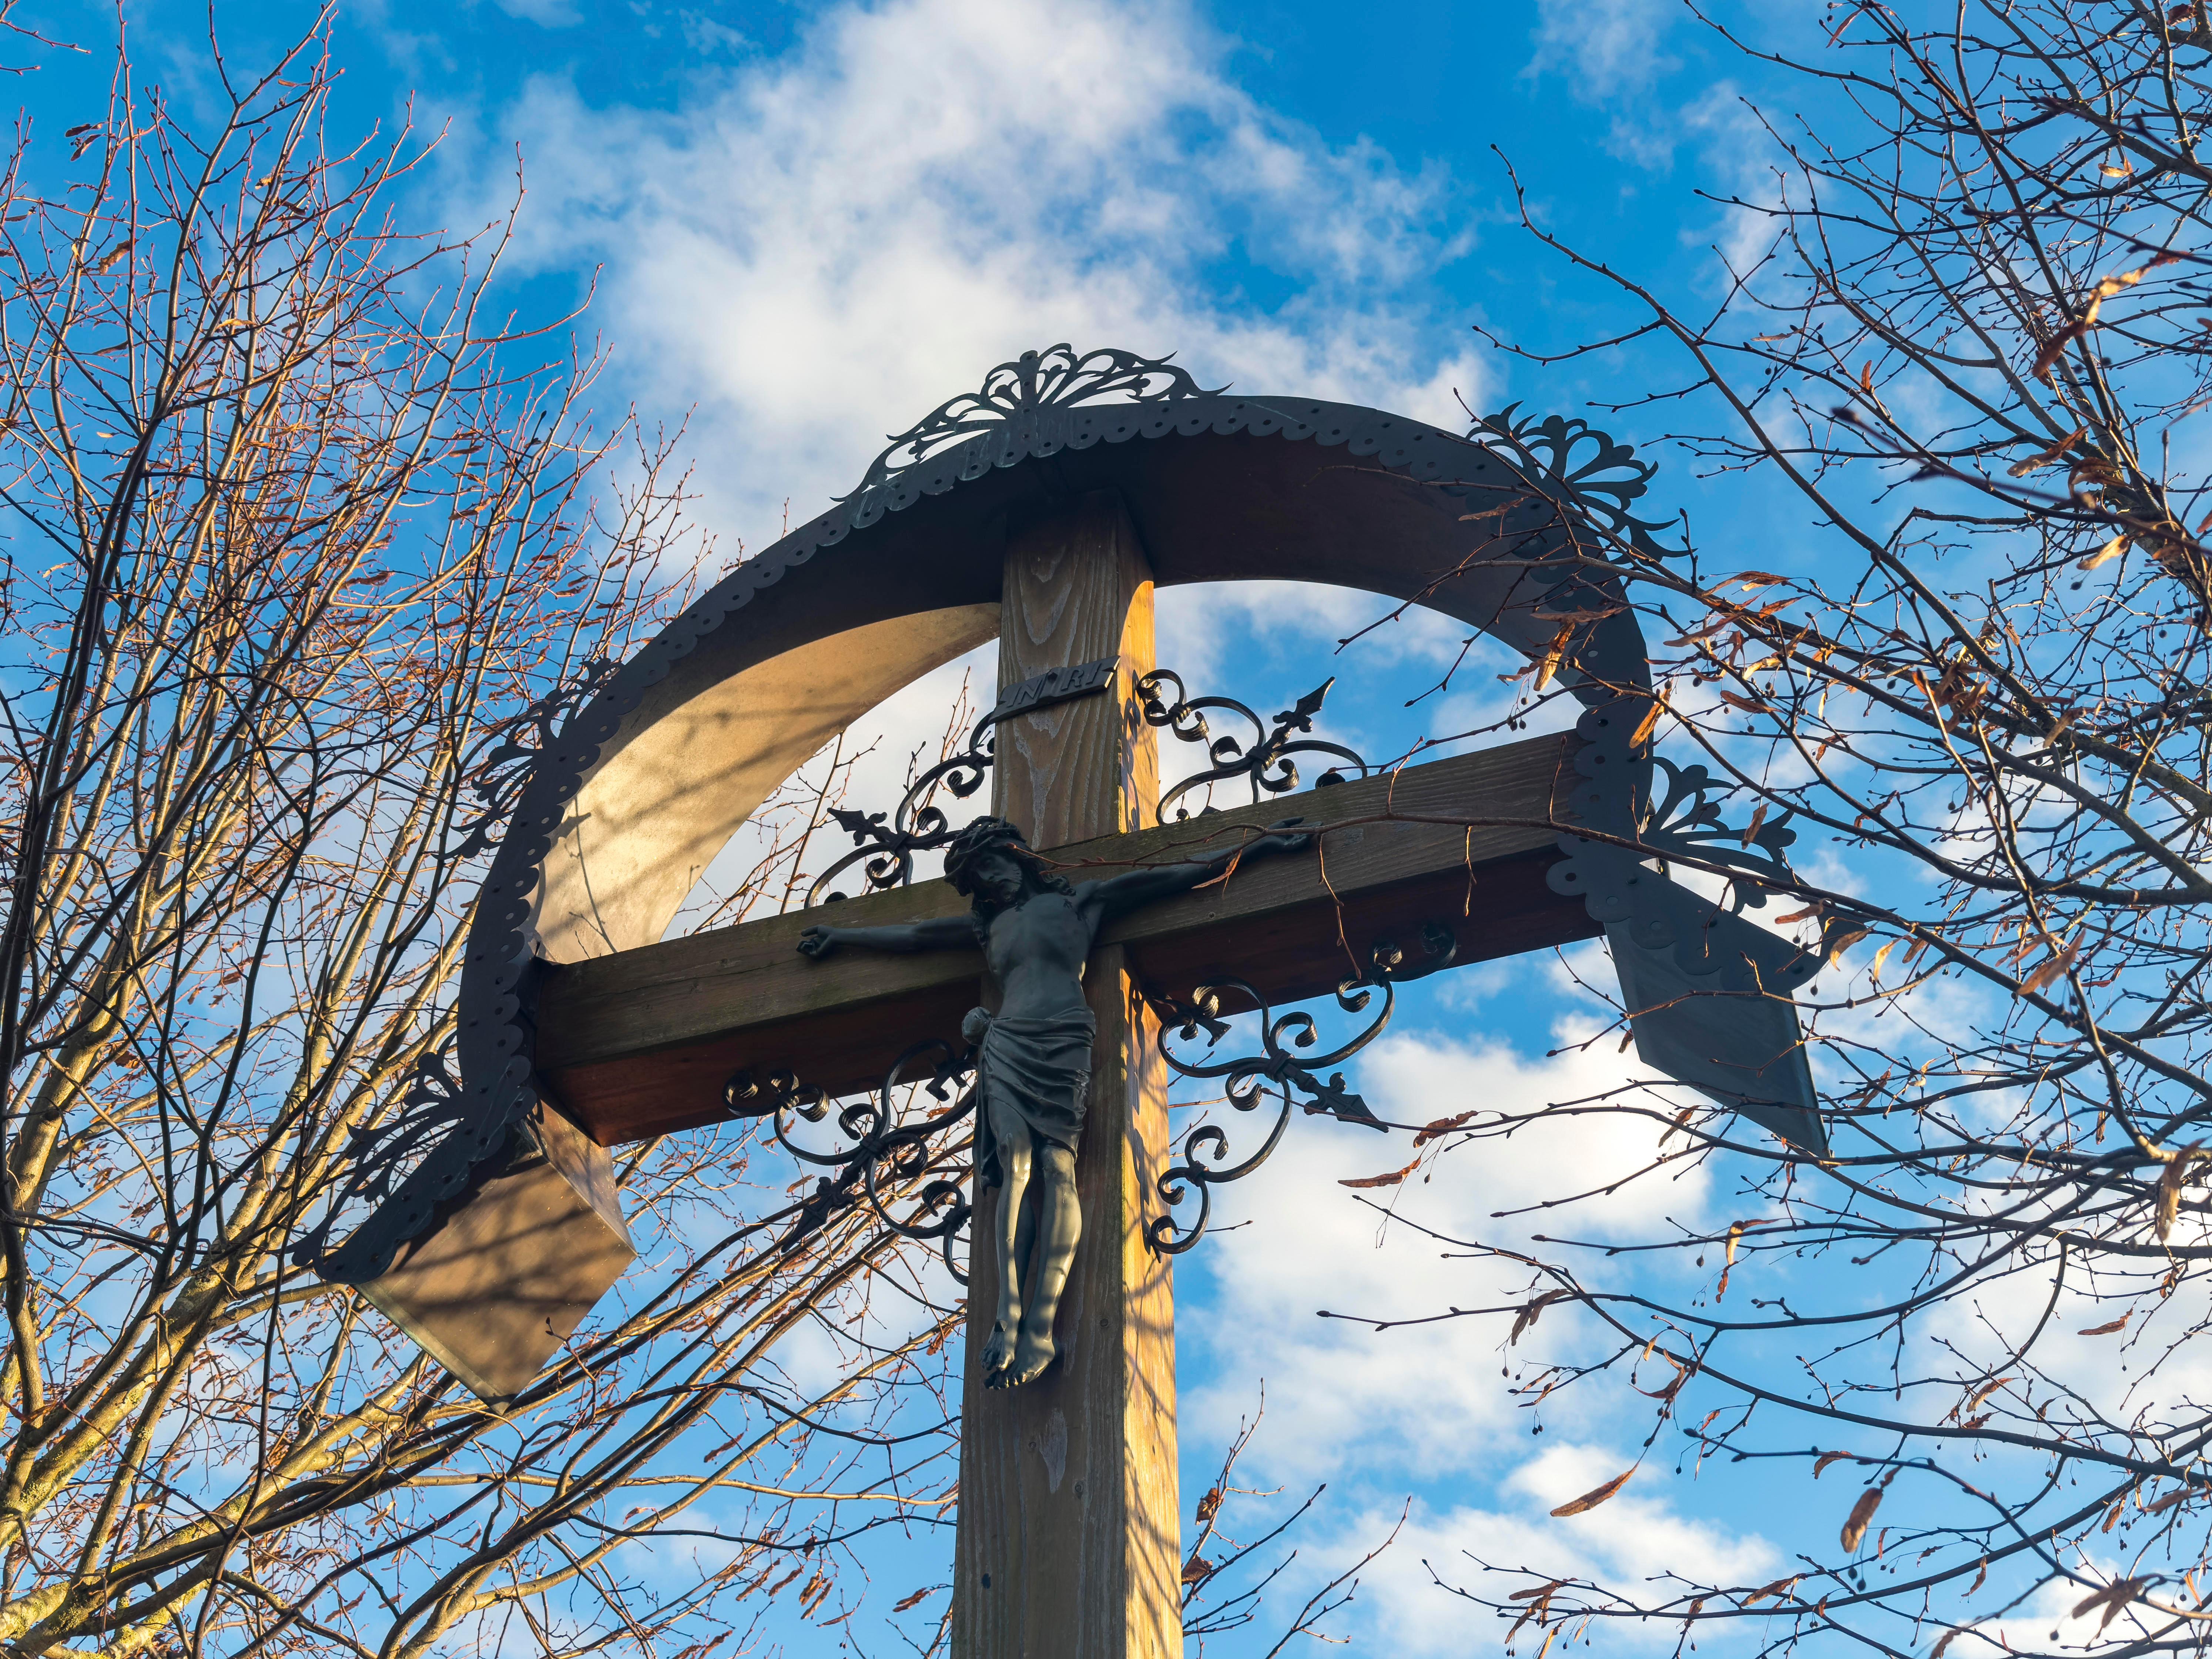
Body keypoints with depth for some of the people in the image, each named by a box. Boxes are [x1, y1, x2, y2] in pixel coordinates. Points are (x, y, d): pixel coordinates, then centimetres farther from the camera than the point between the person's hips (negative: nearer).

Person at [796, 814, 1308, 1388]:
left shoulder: (1079, 901, 17)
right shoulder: (987, 925, 28)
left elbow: (1179, 875, 17)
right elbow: (909, 935, 41)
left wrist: (1258, 845, 16)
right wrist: (840, 936, 49)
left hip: (1064, 1043, -3)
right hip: (1005, 1046, 3)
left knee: (1057, 1167, -19)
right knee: (1017, 1163, -19)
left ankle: (1040, 1325, -29)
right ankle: (1009, 1313, -29)